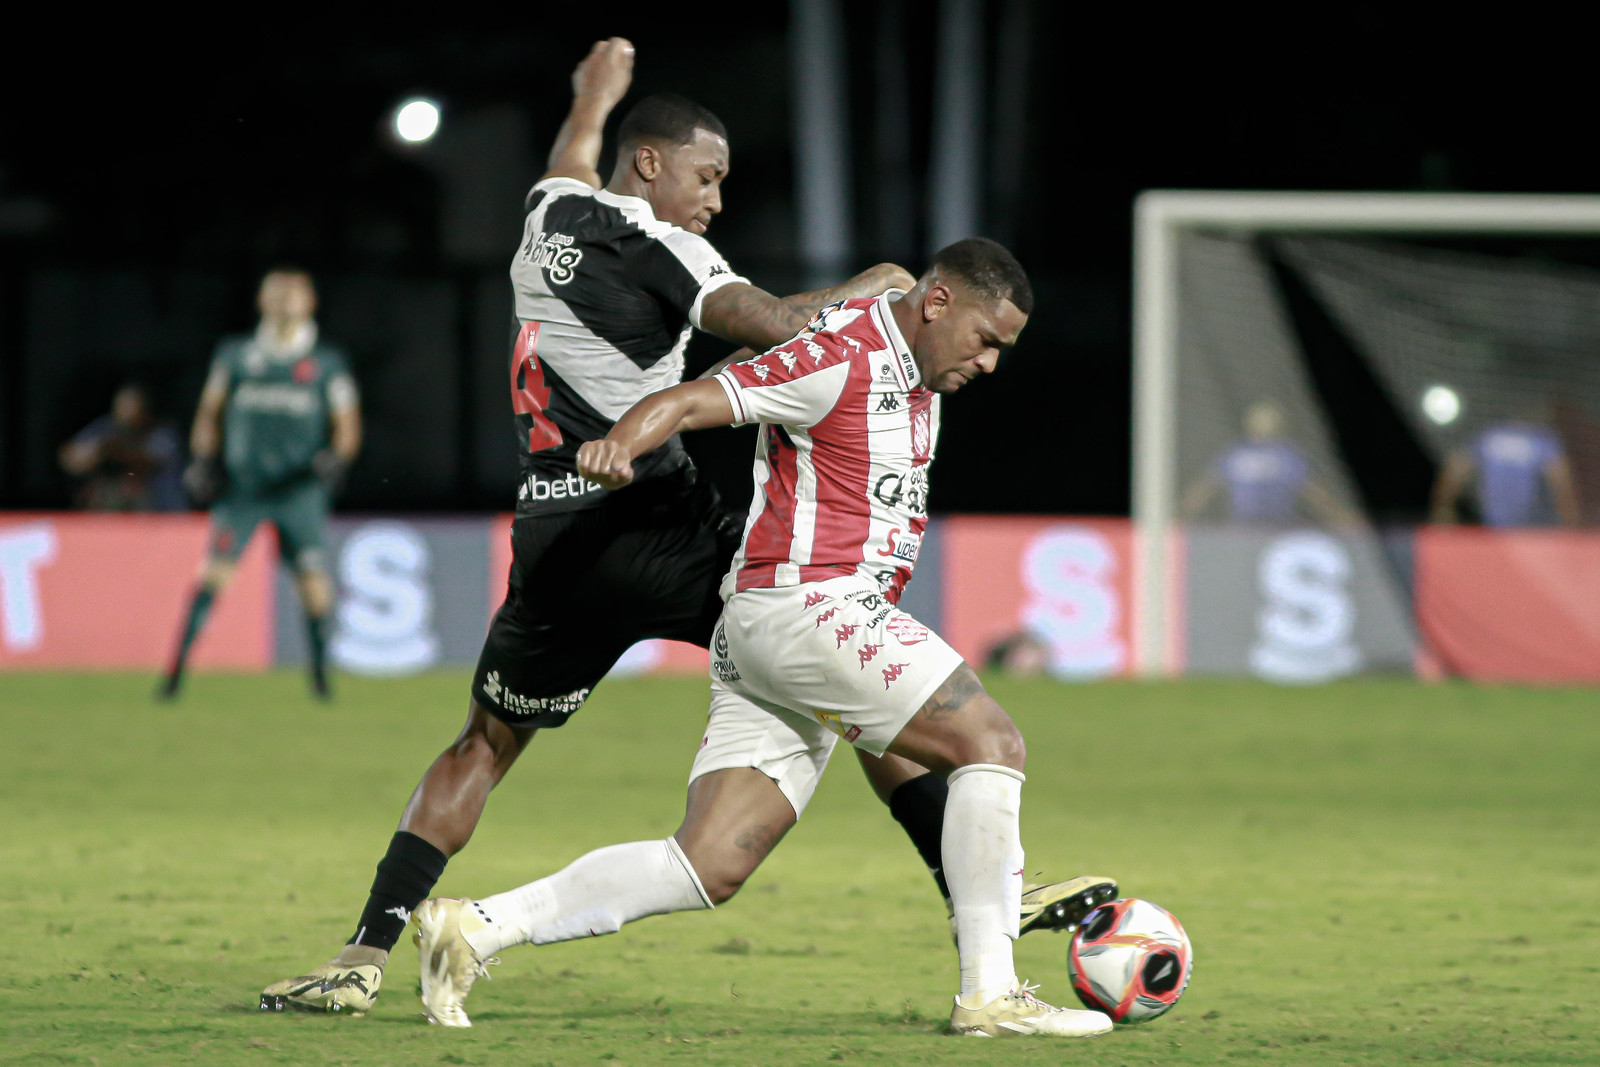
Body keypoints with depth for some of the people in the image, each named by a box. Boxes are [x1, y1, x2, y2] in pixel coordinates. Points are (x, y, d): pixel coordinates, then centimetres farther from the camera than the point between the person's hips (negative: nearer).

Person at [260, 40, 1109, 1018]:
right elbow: (777, 327, -20)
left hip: (559, 549, 6)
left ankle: (367, 956, 9)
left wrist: (595, 95, 59)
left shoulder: (551, 215, 13)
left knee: (486, 745, 19)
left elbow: (572, 171, 39)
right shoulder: (657, 249, -6)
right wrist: (872, 287, -4)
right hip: (661, 530, -6)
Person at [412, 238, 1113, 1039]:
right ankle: (990, 994, -11)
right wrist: (621, 444, -37)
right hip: (805, 605, -10)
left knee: (708, 867, -2)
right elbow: (690, 402, -19)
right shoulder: (841, 358, -11)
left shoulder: (912, 363, 17)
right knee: (991, 741, -11)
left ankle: (475, 928, -6)